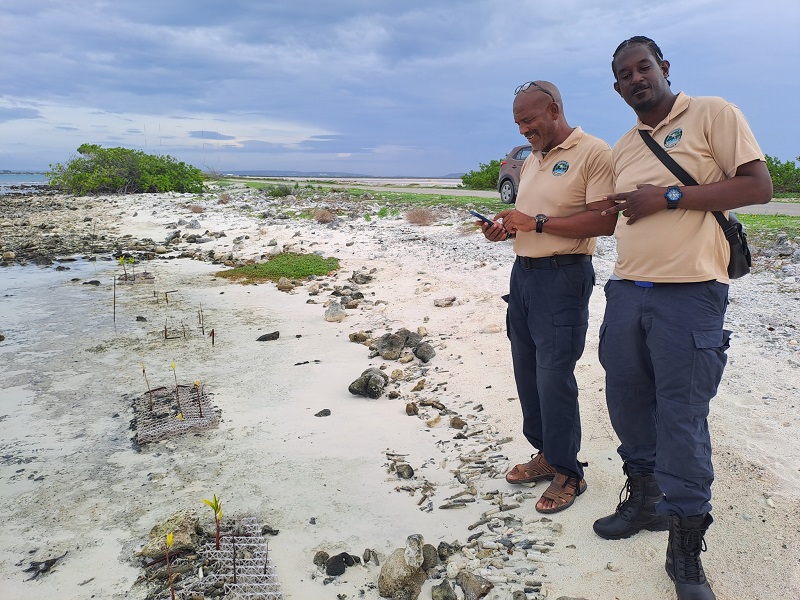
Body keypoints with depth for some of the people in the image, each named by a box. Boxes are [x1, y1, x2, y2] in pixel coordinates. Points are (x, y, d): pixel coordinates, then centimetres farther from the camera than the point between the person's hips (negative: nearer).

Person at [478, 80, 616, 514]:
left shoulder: (593, 153, -9)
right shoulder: (531, 160, 18)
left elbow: (605, 221, -19)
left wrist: (536, 222, -20)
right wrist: (503, 229, 3)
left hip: (563, 277, -8)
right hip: (523, 272, 8)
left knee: (554, 375, -6)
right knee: (527, 371, 11)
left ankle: (567, 471, 10)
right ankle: (545, 453, 27)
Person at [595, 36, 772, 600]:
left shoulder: (713, 114, 0)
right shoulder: (622, 148, 19)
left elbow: (758, 186, -7)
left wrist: (669, 197, -13)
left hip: (689, 296, -6)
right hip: (626, 293, 6)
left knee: (681, 418, -4)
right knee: (628, 404, 12)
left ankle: (686, 549, 11)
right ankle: (643, 499, 34)